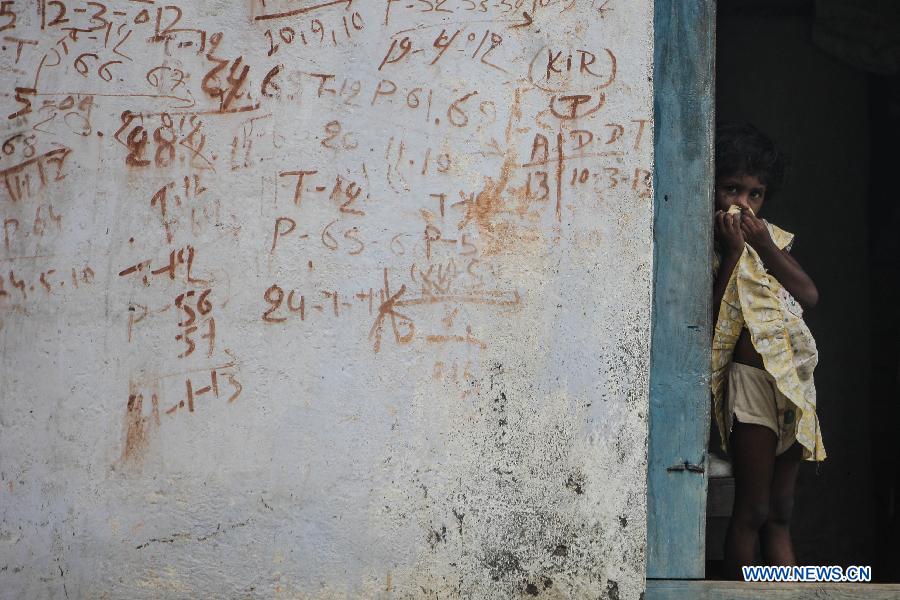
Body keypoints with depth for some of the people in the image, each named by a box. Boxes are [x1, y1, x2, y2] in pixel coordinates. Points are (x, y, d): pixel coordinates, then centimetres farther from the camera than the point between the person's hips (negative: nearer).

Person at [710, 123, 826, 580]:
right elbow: (710, 316, -15)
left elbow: (810, 295, 3)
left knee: (780, 512, 10)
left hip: (795, 380, 6)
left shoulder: (770, 237, 14)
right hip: (751, 376, -6)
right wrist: (732, 253, -16)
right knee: (751, 511, -6)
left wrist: (765, 246, -6)